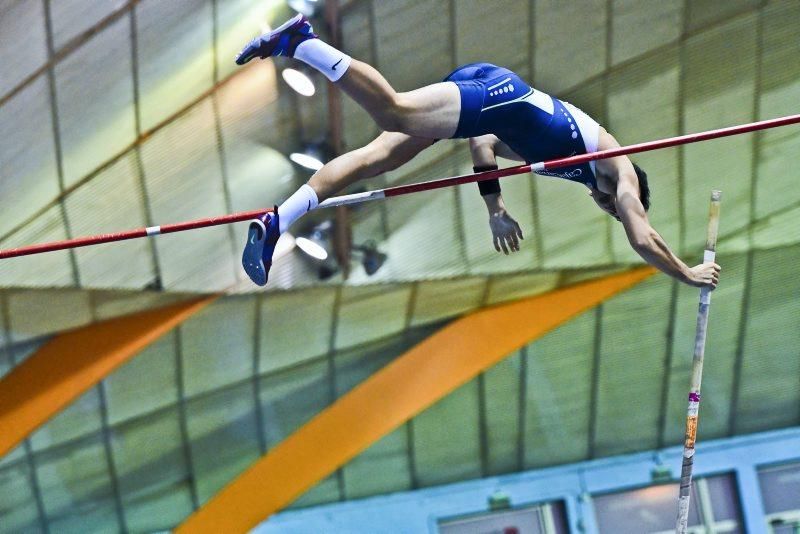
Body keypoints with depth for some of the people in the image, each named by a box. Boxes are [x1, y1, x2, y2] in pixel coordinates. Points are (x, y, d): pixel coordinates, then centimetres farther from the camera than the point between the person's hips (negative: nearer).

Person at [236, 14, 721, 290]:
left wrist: (496, 209, 35)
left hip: (477, 83, 7)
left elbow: (482, 143, 36)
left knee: (375, 158, -6)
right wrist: (689, 274, 26)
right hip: (499, 90, -7)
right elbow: (644, 239, 12)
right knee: (395, 113, -25)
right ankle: (302, 42, -34)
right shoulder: (621, 169, 19)